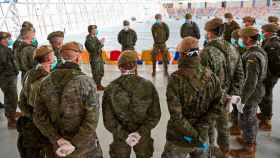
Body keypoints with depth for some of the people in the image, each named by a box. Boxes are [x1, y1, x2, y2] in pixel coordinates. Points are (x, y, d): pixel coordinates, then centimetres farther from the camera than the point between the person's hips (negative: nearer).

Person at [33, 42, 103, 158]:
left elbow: (39, 116, -5)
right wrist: (73, 145, -17)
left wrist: (57, 139, -6)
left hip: (58, 146, 4)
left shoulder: (46, 82, -8)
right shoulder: (86, 82, -21)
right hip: (84, 147, -3)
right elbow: (91, 120, -24)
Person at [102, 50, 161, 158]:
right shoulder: (148, 86, -16)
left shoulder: (110, 89, -17)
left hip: (119, 134, 0)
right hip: (136, 136, 1)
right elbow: (155, 115, -14)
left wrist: (123, 134, -13)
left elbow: (108, 120, -16)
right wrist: (141, 132, -15)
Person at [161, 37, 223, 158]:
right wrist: (199, 128, -10)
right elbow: (218, 106, -7)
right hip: (203, 136, 4)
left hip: (179, 138, -3)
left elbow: (176, 115, -23)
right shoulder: (211, 76, -8)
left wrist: (195, 136, -15)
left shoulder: (176, 79, -20)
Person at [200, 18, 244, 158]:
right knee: (223, 123, 24)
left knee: (209, 124, 15)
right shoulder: (232, 49, -2)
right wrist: (233, 93, 5)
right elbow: (240, 74, 2)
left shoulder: (207, 52, -24)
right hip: (226, 96, 7)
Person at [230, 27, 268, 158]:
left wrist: (242, 100, -25)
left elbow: (251, 82, -31)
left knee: (246, 121, 7)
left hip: (251, 94, -9)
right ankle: (251, 140, 46)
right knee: (251, 118, 25)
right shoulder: (260, 51, 2)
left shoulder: (252, 56, -28)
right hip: (258, 91, 9)